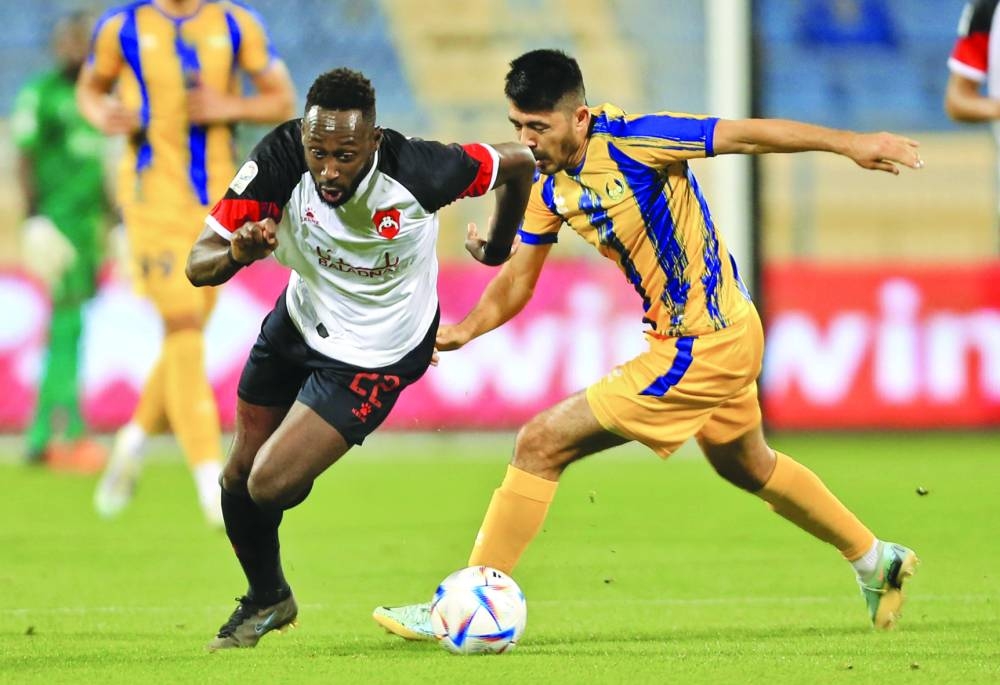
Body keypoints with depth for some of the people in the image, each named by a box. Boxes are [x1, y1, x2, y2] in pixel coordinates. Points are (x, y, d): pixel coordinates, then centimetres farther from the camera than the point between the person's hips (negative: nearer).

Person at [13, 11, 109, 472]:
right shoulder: (41, 94, -6)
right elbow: (25, 158, -9)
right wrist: (34, 217, -17)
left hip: (89, 224, 8)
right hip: (58, 222, -8)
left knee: (66, 331, 8)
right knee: (67, 325, -13)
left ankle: (41, 437, 12)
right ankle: (69, 433, -16)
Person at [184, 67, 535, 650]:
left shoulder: (420, 172, -32)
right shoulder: (280, 160, -26)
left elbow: (518, 163, -11)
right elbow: (199, 264, -23)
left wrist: (499, 248, 7)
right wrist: (237, 254, -47)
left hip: (374, 355, -4)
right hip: (299, 321, 4)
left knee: (271, 484, -14)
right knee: (239, 475, 13)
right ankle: (267, 600, 42)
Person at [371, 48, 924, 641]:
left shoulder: (630, 141, -22)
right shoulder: (549, 186, 2)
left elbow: (744, 135, -22)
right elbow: (517, 280, 7)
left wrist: (848, 142, -27)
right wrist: (466, 329, -11)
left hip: (699, 348, -10)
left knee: (542, 443, -11)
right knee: (746, 465, 31)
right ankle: (877, 560, 49)